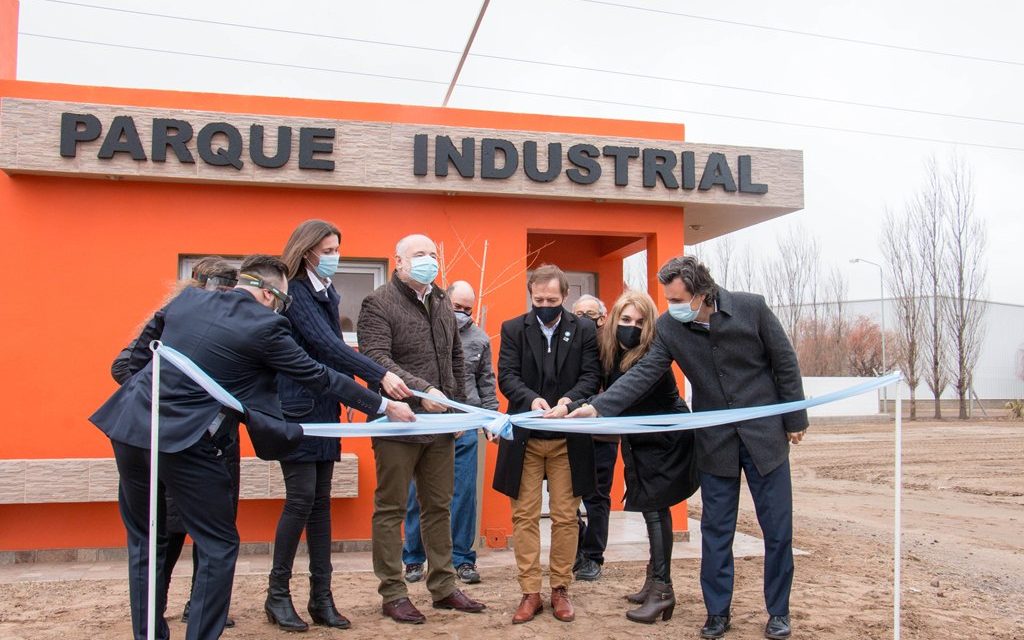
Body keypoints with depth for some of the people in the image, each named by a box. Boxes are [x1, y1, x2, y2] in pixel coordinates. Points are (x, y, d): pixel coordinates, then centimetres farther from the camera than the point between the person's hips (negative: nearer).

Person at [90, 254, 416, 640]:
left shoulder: (186, 299, 10)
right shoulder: (264, 325, -6)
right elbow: (317, 376, 1)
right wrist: (385, 405, 11)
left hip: (130, 427, 7)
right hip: (182, 441, -7)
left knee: (145, 540, 18)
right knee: (219, 545, 7)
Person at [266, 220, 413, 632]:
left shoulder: (327, 294, 14)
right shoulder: (295, 292, -11)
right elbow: (327, 345, -22)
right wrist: (380, 375, -28)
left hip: (324, 410, 8)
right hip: (296, 410, -8)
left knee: (321, 502, 7)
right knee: (301, 499, -7)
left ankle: (321, 598, 12)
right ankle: (278, 595, 8)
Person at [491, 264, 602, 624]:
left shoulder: (584, 330, 3)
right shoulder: (513, 329, 3)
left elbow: (592, 375, -3)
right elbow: (507, 376, -5)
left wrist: (570, 399, -22)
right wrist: (532, 398, -24)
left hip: (568, 438, 0)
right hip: (525, 437, 0)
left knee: (565, 516, 6)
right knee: (524, 516, 3)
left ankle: (560, 589, 18)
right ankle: (530, 592, 12)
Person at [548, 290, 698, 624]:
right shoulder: (611, 352, -3)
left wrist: (571, 409, -42)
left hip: (666, 442, -7)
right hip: (640, 442, 7)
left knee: (655, 507, -9)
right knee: (653, 508, 13)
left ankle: (661, 588, -2)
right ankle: (656, 580, 23)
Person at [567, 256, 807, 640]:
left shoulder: (751, 307, -14)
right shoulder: (669, 327, -9)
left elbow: (785, 363, -5)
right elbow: (644, 373, -15)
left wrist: (795, 420, -2)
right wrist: (598, 407, -28)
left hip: (765, 434, -1)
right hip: (716, 441, 2)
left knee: (777, 529, 6)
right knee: (715, 532, 7)